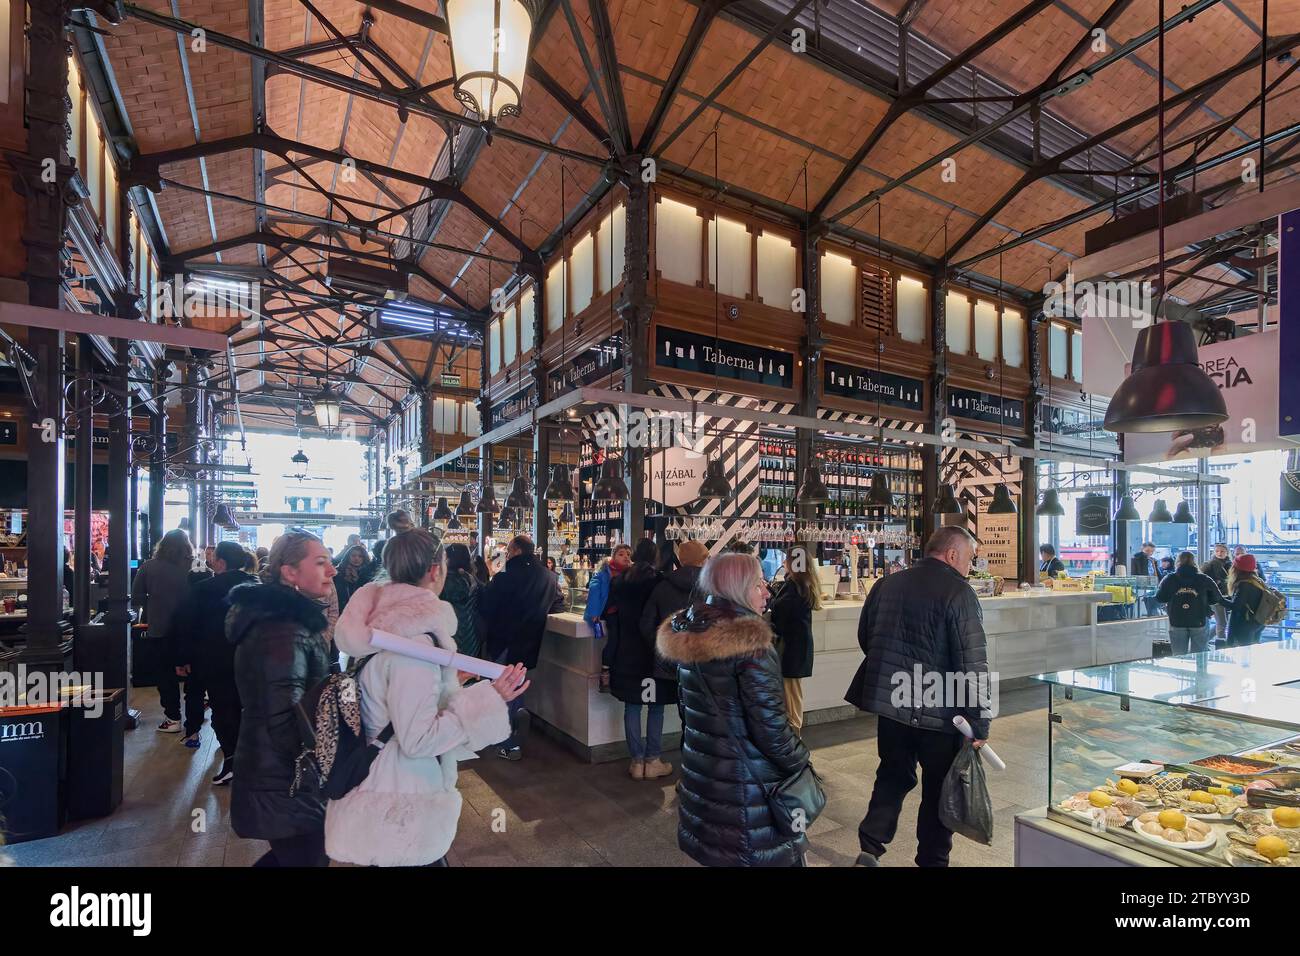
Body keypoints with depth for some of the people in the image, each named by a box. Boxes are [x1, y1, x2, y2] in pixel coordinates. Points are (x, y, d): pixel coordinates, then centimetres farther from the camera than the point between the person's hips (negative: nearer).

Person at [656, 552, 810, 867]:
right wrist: (800, 760, -3)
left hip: (702, 777, 7)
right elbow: (770, 727, -22)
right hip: (748, 787, -7)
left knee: (718, 850, 23)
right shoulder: (749, 642, -24)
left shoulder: (686, 636, 0)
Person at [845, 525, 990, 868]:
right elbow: (973, 665, -16)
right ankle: (932, 859, 27)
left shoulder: (885, 585, 3)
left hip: (888, 700, 4)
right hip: (939, 710, -4)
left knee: (893, 776, 20)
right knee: (939, 787, 15)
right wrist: (979, 723, -10)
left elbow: (865, 637, 12)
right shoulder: (958, 593, -14)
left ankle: (870, 848, 15)